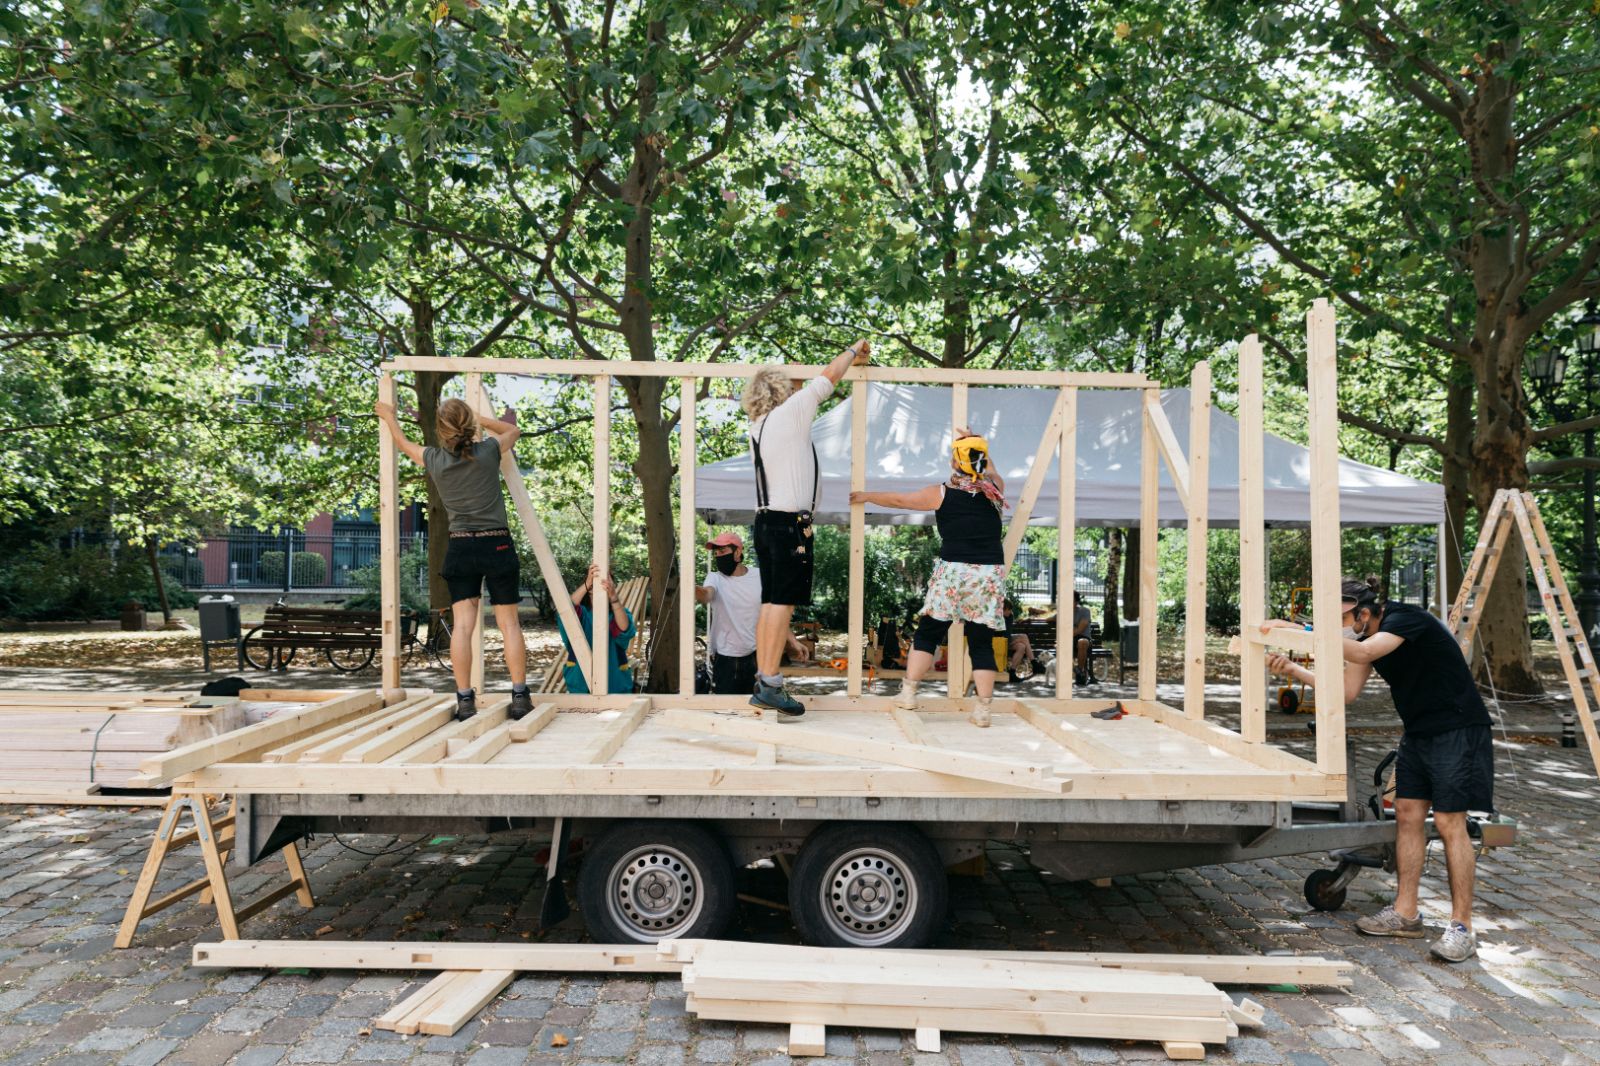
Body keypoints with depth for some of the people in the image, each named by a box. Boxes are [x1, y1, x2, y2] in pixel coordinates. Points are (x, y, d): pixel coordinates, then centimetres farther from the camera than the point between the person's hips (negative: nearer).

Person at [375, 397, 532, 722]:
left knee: (462, 624, 1)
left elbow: (404, 443, 23)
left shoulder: (434, 460, 0)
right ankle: (520, 696, 3)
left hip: (460, 548, 1)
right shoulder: (488, 452, -5)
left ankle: (465, 699, -2)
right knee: (509, 622, 3)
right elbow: (513, 430, 17)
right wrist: (480, 419, 21)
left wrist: (389, 416, 40)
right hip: (498, 546, -1)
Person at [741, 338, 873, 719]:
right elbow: (829, 376, 1)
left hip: (766, 521, 9)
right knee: (783, 603, -10)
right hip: (791, 523, -9)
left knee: (770, 603, 10)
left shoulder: (758, 427, 16)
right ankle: (770, 685, -11)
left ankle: (763, 680, 11)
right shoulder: (789, 414, -7)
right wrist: (854, 350, 18)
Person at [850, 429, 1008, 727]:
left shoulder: (941, 493, 2)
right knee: (982, 642, 6)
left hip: (953, 571, -2)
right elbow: (991, 473, 34)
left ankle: (908, 693, 11)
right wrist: (976, 445, 35)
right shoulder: (994, 490, 8)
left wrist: (867, 496, 30)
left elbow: (898, 500, 14)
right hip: (991, 573, 2)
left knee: (927, 633, 10)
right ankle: (982, 710, 4)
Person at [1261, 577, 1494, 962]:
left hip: (1458, 732, -9)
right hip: (1419, 733, 9)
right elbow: (1347, 690, 6)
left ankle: (1461, 926, -1)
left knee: (1449, 822, -9)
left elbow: (1361, 653, -36)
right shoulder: (1365, 637, 7)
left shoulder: (1406, 618, -20)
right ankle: (1405, 914, 13)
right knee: (1407, 813, 6)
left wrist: (1299, 630, -38)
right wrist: (1293, 669, -4)